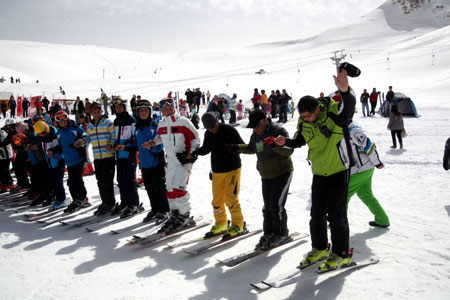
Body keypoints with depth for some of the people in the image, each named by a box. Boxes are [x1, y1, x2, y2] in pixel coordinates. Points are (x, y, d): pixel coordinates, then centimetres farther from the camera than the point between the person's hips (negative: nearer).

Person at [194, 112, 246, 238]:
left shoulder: (229, 130, -12)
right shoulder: (208, 134, 4)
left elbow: (242, 146, -11)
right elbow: (206, 148, 18)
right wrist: (196, 152, -2)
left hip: (232, 169, -5)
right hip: (217, 171, 6)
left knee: (231, 198, -8)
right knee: (217, 199, 8)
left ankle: (238, 225, 7)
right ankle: (221, 224, 24)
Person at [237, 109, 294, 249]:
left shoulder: (279, 131, -16)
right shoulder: (255, 135, 6)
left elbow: (289, 151, -24)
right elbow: (252, 148, 25)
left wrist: (275, 144, -41)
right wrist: (239, 148, 8)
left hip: (282, 173, -7)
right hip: (266, 176, 7)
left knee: (276, 204, -11)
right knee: (267, 206, 9)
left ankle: (282, 234, 6)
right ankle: (268, 233, 21)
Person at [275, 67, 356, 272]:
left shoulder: (335, 112, -20)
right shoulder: (303, 122, -3)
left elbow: (349, 106, -41)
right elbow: (299, 141, 12)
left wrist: (345, 91, -62)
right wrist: (285, 142, -9)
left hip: (339, 171, -5)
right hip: (319, 173, 6)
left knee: (336, 214, -1)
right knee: (317, 214, 12)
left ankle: (341, 254, 16)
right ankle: (319, 249, 30)